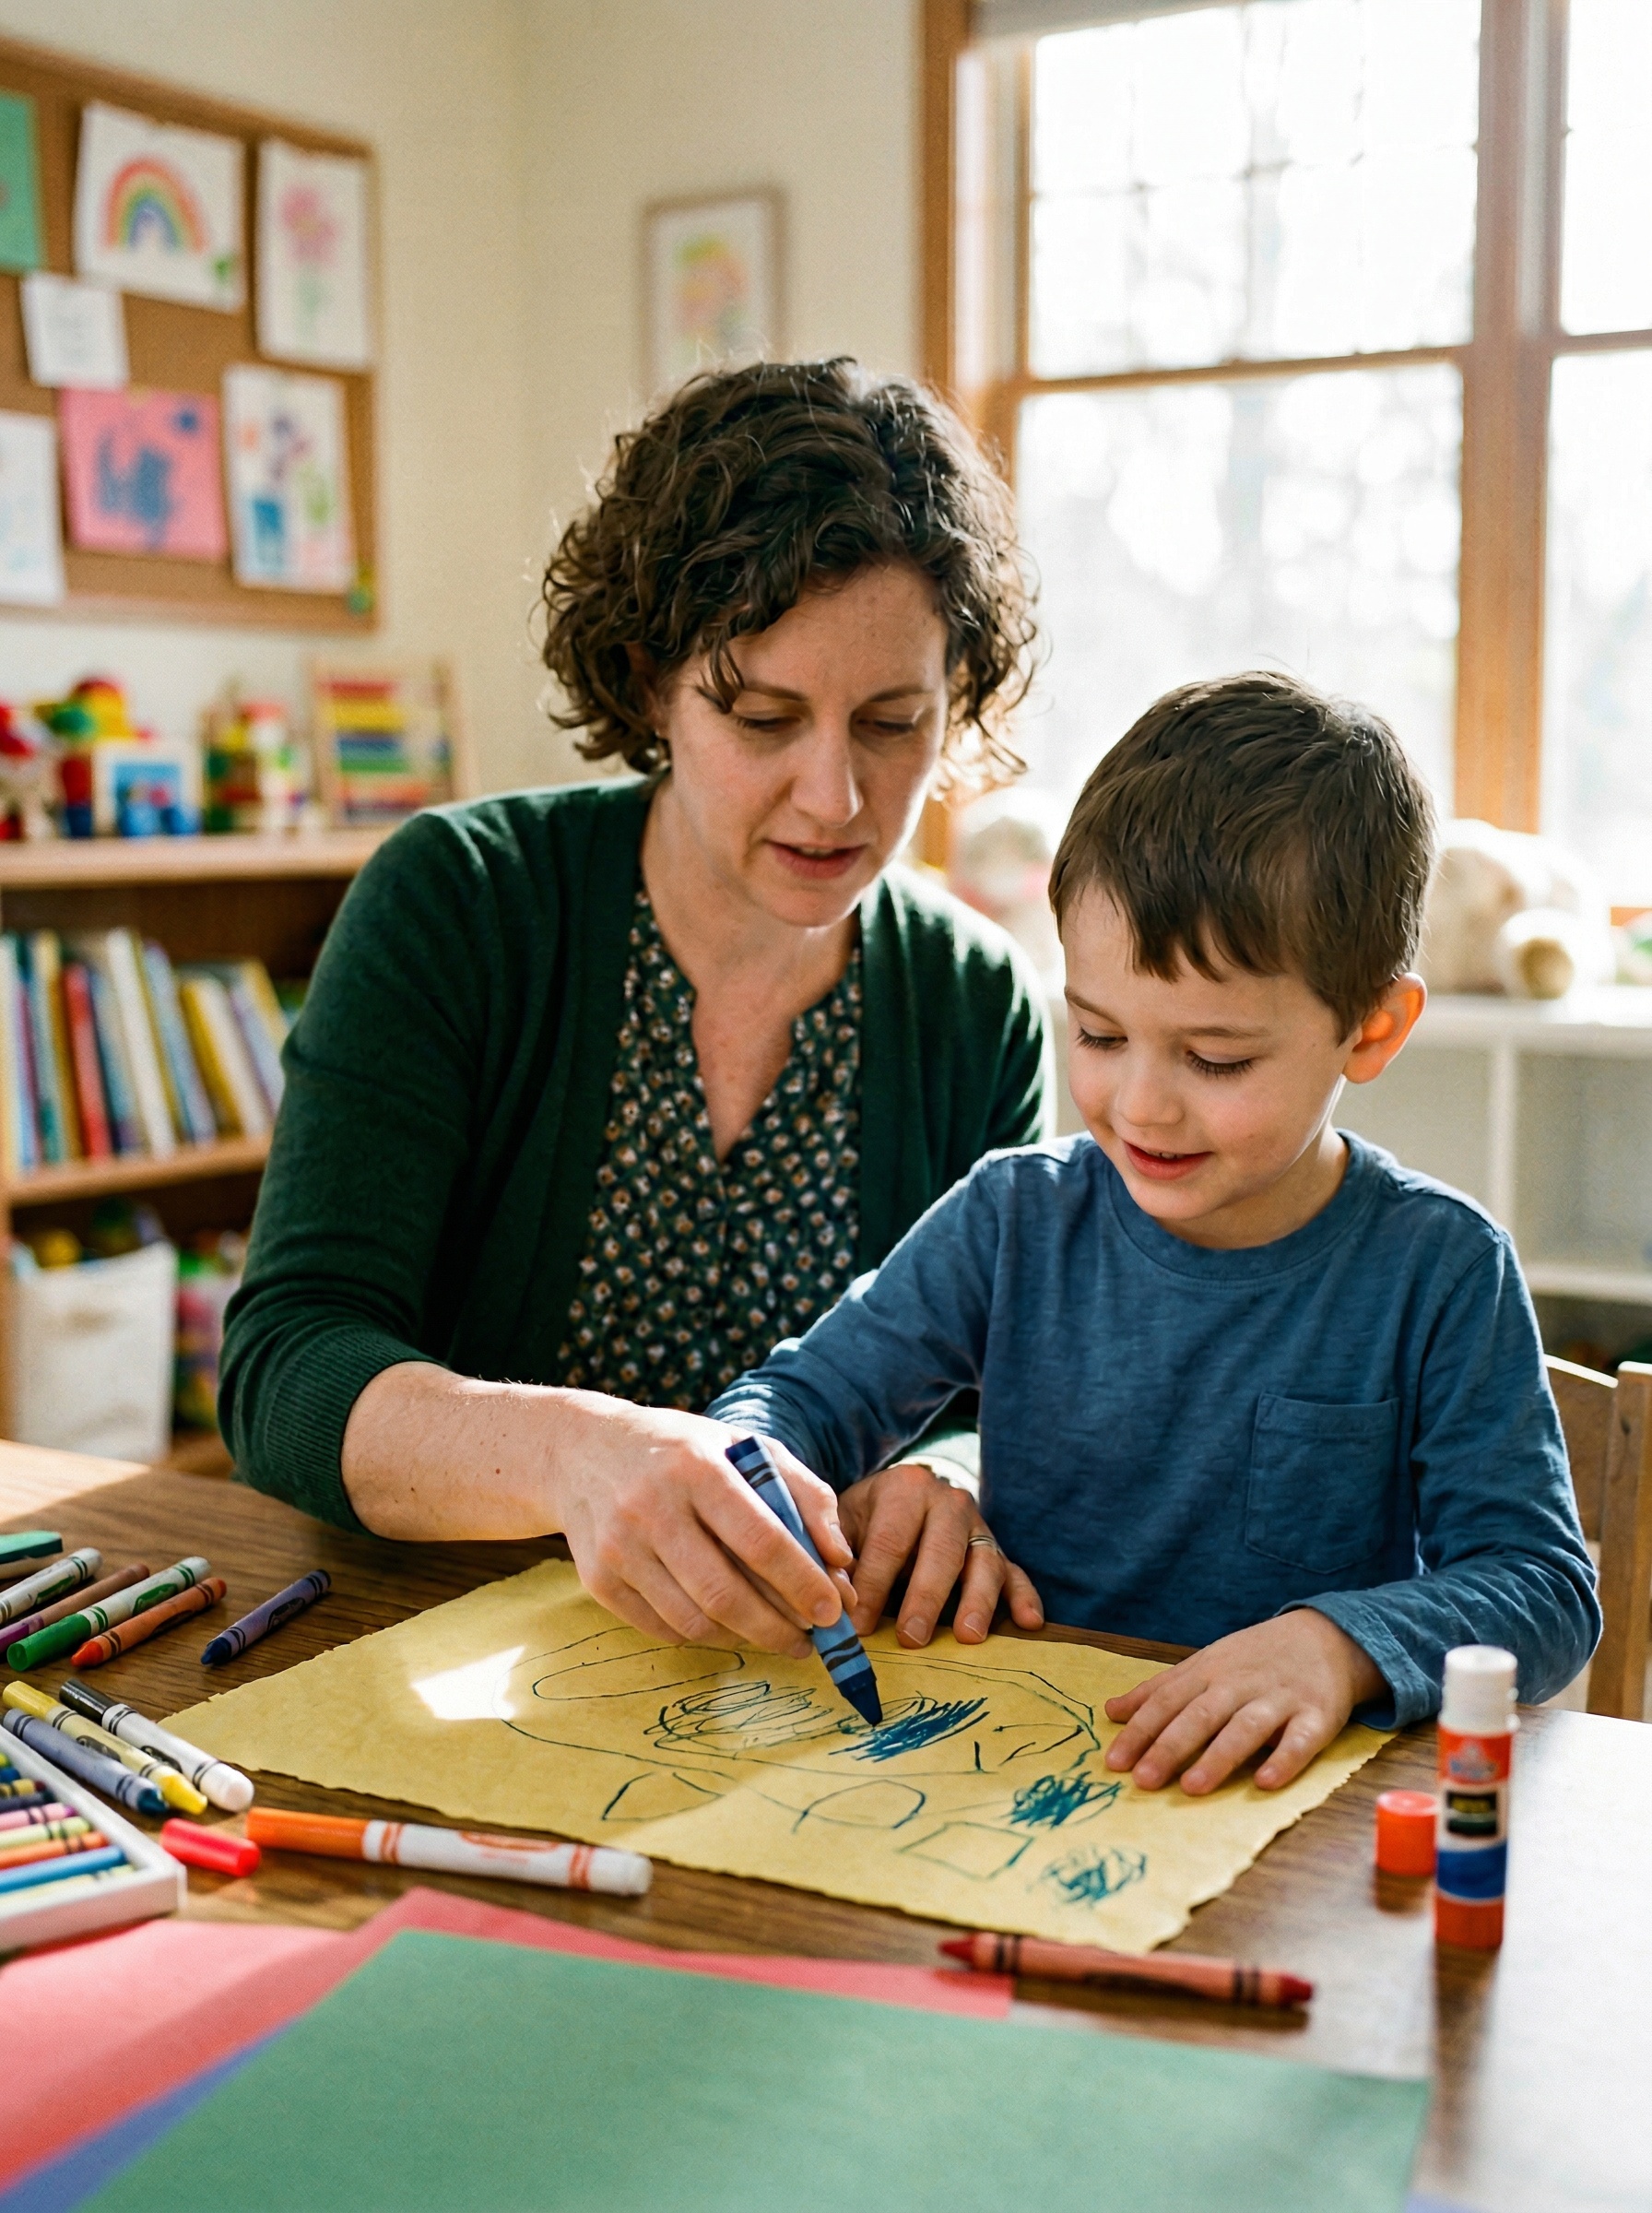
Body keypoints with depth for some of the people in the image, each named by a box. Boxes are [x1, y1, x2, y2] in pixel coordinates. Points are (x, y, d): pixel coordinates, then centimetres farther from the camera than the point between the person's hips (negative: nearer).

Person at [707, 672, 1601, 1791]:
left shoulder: (1440, 1271, -8)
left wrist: (1341, 1640, -30)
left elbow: (1542, 1584, -10)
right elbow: (803, 1397, 5)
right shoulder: (1016, 1219, 0)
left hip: (1304, 1808, -2)